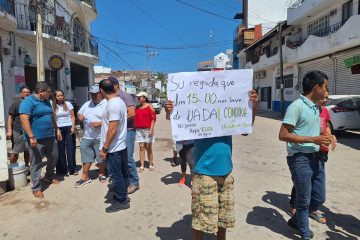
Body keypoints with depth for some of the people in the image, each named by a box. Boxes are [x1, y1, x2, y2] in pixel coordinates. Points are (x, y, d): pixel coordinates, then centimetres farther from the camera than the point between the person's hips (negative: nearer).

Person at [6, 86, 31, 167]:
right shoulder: (16, 103, -3)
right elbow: (10, 117, -5)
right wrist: (9, 130, -13)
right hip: (18, 132, -4)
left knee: (27, 151, 13)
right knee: (15, 151, -1)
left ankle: (26, 166, 26)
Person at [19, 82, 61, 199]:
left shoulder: (46, 101, 12)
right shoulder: (28, 101, -14)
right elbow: (24, 119, -22)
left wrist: (57, 129, 19)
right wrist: (31, 137, -26)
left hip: (50, 137, 8)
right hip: (36, 139, -8)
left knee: (54, 157, 19)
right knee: (36, 164, 2)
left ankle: (49, 176, 42)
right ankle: (36, 188, 14)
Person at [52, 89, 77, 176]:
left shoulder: (68, 104, 3)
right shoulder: (53, 106, 5)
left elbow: (72, 116, 3)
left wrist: (73, 127, -9)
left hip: (68, 128, -1)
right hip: (59, 129, 1)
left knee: (70, 149, 1)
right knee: (60, 150, 6)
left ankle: (72, 169, 10)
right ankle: (62, 170, 16)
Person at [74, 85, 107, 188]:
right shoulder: (87, 104, 12)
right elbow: (79, 113, 21)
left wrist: (99, 123, -26)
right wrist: (79, 116, -2)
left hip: (100, 138, -5)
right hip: (87, 137, 6)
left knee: (101, 157, 8)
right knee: (86, 157, 10)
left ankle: (102, 174, 29)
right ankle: (85, 177, 21)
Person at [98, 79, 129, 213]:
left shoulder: (112, 104, -21)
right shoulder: (119, 101, 9)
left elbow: (113, 129, -25)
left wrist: (104, 148, -20)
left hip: (114, 147, -10)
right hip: (121, 145, 10)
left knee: (116, 175, 2)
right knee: (122, 173, 18)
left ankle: (121, 201, 15)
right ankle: (123, 196, 31)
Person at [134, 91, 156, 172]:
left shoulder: (149, 107, -3)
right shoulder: (137, 107, 10)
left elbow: (153, 119, -7)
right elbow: (135, 118, 13)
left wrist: (151, 129, -15)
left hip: (147, 130, -3)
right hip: (139, 130, 4)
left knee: (148, 148, 5)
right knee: (141, 147, 3)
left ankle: (151, 164, 17)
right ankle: (142, 166, 7)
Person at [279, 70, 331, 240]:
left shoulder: (315, 108, 12)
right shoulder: (297, 106, -16)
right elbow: (283, 135, -21)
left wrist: (322, 139, 7)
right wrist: (313, 139, -21)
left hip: (316, 158, 9)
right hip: (300, 159, -9)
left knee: (319, 198, 18)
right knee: (304, 200, 7)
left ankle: (296, 221, 39)